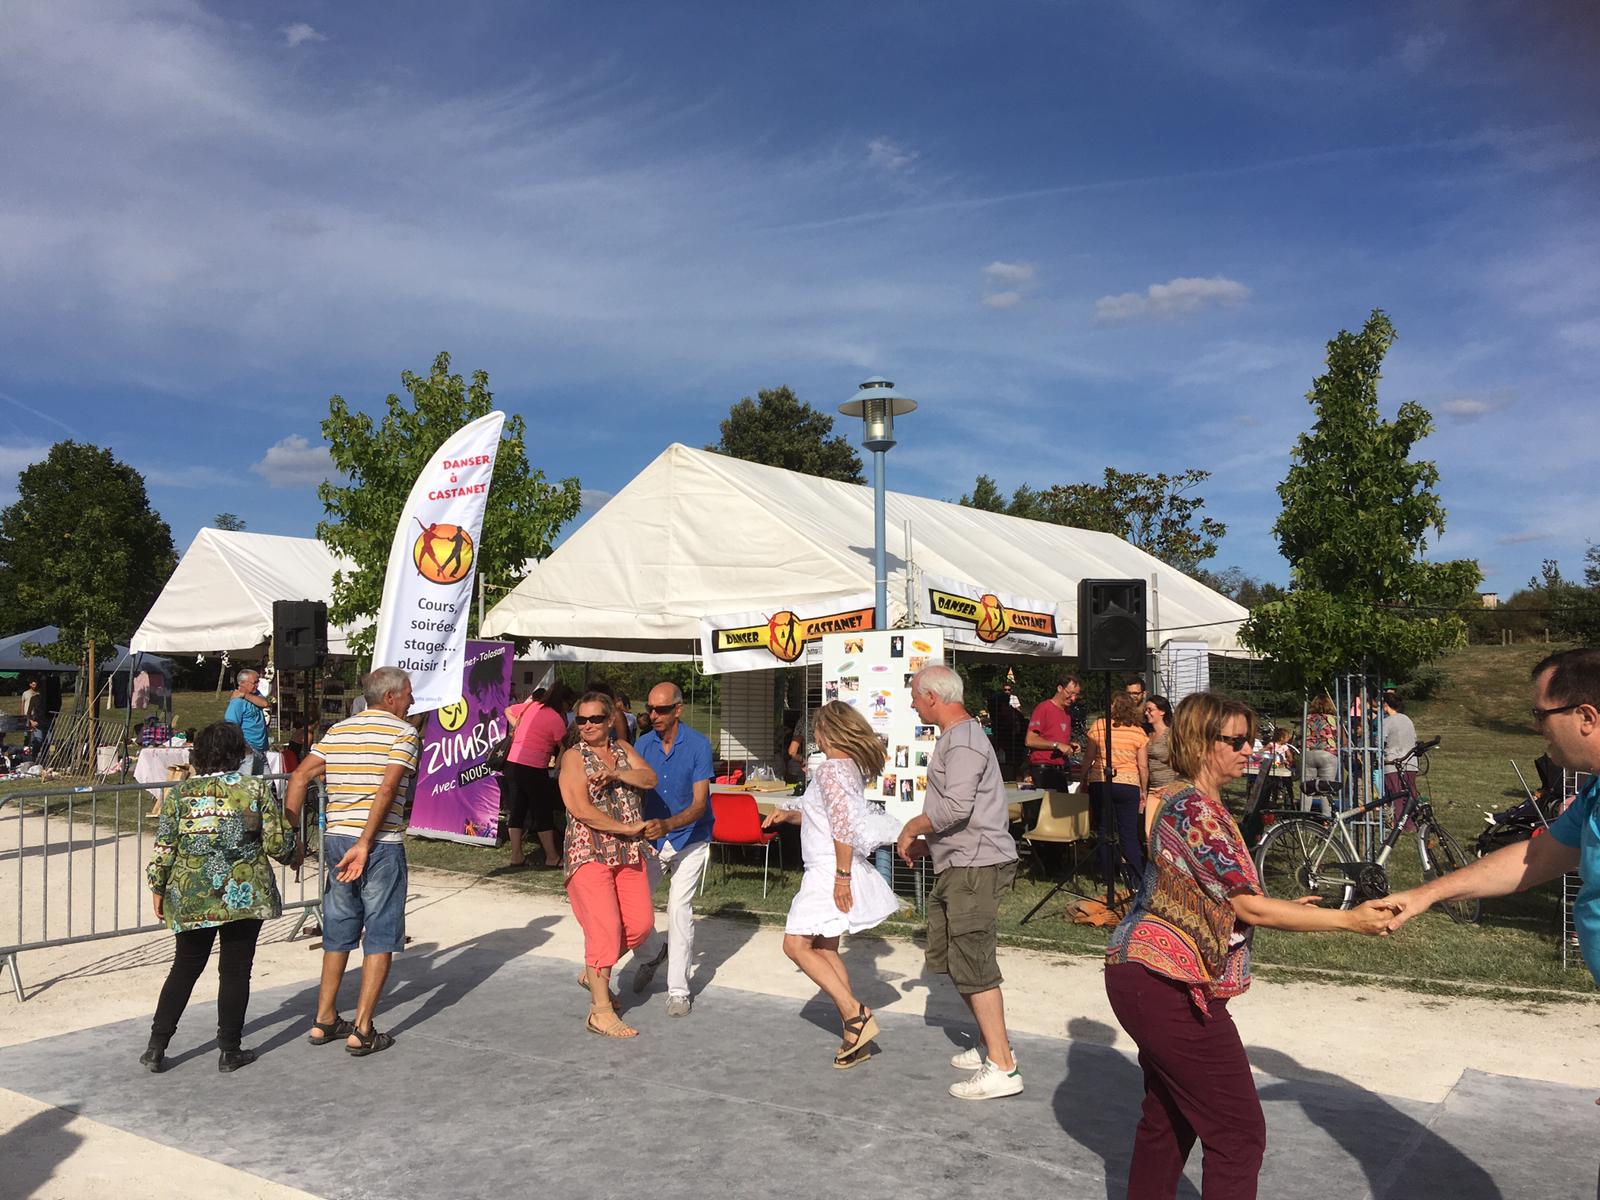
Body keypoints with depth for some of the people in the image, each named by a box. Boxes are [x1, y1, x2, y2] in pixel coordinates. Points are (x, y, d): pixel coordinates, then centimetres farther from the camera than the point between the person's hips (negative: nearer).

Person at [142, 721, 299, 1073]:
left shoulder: (179, 794, 1)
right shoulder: (256, 791, -6)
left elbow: (163, 848, 1)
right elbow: (277, 843, -5)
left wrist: (158, 889, 12)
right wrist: (295, 852, 15)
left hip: (191, 898, 3)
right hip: (245, 895, -2)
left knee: (185, 968, 16)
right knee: (235, 971, 7)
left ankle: (156, 1047, 16)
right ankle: (229, 1051, 13)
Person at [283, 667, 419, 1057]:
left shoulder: (337, 731, 13)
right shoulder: (403, 732, -5)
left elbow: (300, 777, 4)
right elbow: (387, 789, -17)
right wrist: (365, 844, -19)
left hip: (336, 838, 6)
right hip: (381, 843, -6)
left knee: (338, 933, 18)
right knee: (380, 938, 3)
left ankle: (324, 1020, 26)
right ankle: (362, 1030, 4)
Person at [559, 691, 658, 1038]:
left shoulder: (623, 749, 14)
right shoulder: (574, 756, -3)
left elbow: (649, 778, -2)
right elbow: (581, 810, -13)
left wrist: (615, 773, -19)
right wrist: (628, 828, -11)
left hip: (630, 853, 6)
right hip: (590, 852, -6)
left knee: (641, 923, 3)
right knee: (605, 927, -11)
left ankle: (593, 973, 26)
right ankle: (600, 1012, -4)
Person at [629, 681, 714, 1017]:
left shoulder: (698, 745, -16)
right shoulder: (643, 744, -3)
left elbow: (699, 804, -20)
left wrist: (666, 825, -37)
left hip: (690, 840, -4)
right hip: (651, 839, 4)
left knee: (679, 907, -12)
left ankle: (678, 990, 0)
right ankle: (651, 955, 28)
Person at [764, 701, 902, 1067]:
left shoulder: (830, 768, -17)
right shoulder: (854, 766, 13)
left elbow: (843, 825, -25)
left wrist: (842, 875, -23)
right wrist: (789, 814, 16)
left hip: (830, 871, -10)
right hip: (835, 871, 10)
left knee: (796, 944, -6)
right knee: (825, 949, 14)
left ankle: (855, 1013, -9)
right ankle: (855, 1035, 16)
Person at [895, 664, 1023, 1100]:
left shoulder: (963, 740, -16)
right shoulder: (956, 736, 19)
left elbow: (955, 806, -27)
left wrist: (911, 828, -13)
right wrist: (927, 842, 16)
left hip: (976, 866, -11)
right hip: (959, 866, 11)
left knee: (972, 965, -8)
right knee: (946, 955, 17)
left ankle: (1002, 1068, -2)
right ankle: (991, 1043, 28)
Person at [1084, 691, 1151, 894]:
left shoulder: (1097, 726, -1)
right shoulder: (1139, 732, 0)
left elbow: (1088, 758, 3)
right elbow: (1143, 766, 1)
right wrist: (1144, 791, 11)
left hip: (1099, 783, 0)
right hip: (1128, 784, 0)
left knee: (1104, 829, 12)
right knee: (1129, 833, 3)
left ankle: (1107, 873, 18)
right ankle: (1137, 880, 1)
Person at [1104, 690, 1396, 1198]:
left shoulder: (1180, 799, 12)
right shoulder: (1195, 810, -19)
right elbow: (1249, 908, -19)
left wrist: (1282, 908, 11)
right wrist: (1349, 920, -16)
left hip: (1148, 979, 11)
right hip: (1170, 988, -11)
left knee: (1167, 1117, 22)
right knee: (1238, 1134, -4)